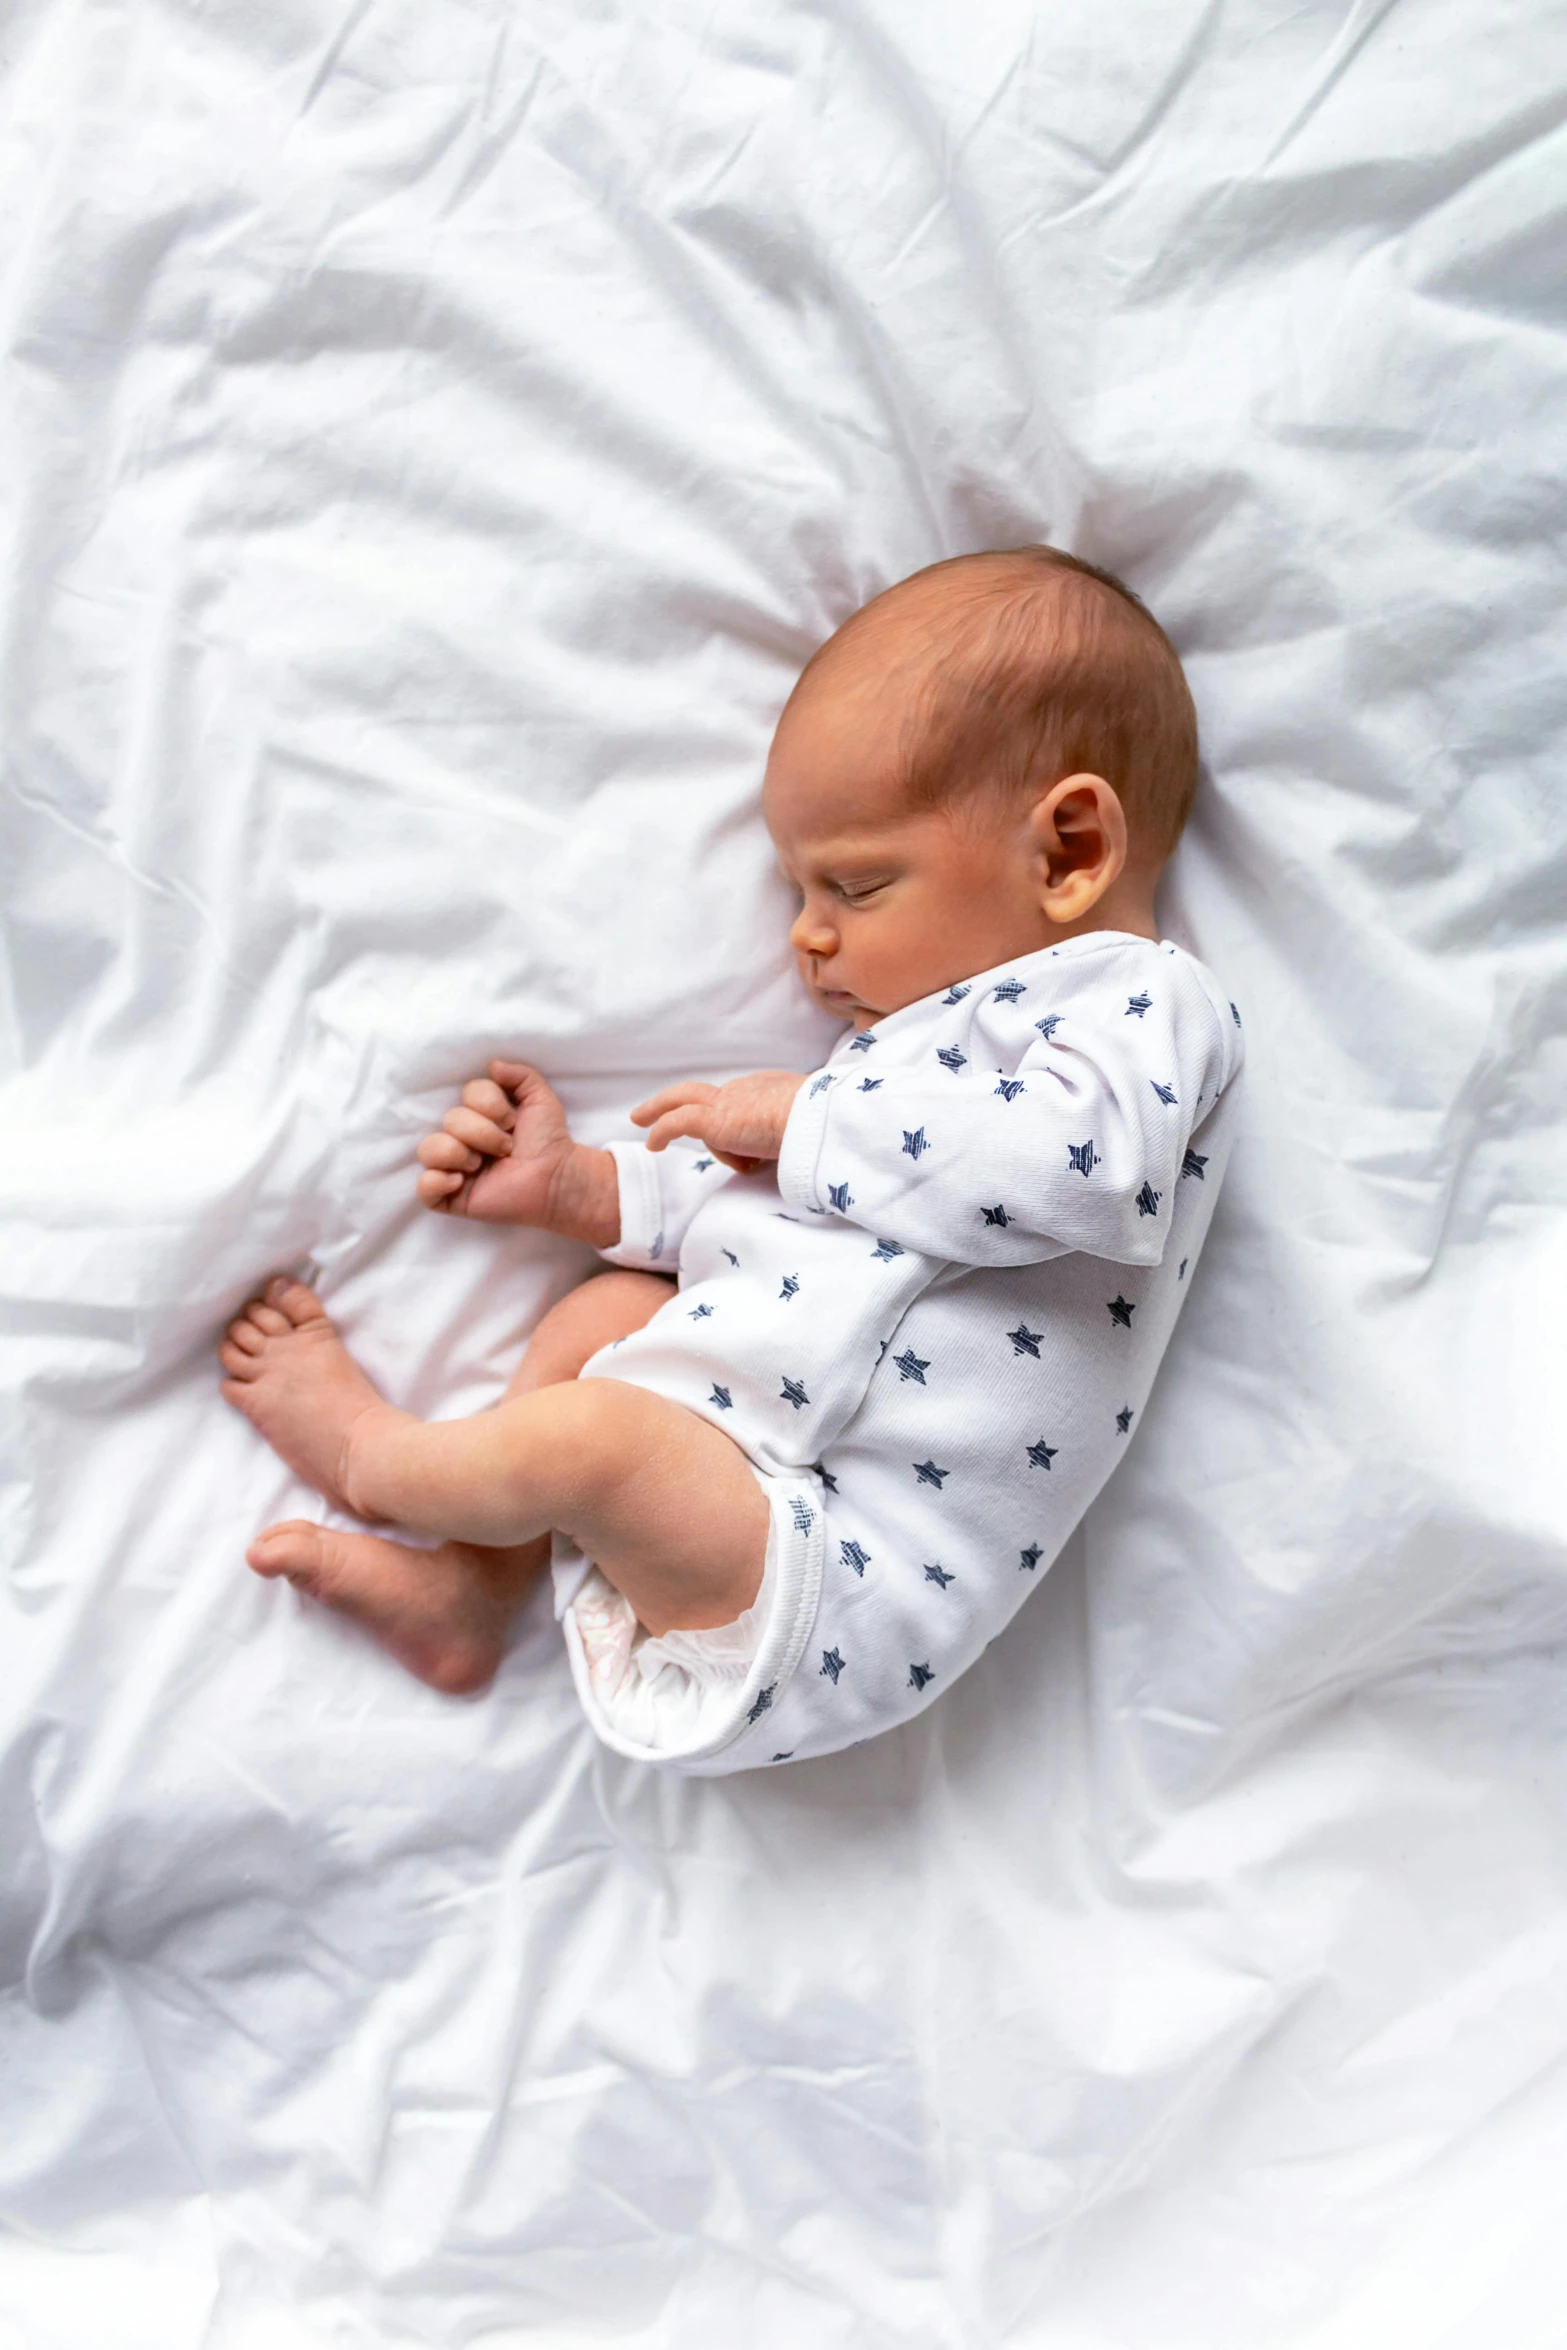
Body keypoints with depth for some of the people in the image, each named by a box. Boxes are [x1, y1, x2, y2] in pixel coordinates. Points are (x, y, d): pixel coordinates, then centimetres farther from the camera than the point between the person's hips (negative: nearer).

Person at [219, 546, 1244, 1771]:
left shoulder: (1147, 1004, -7)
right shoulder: (937, 1022, 20)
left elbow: (1086, 1157, -29)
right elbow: (762, 1211, 22)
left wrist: (807, 1117, -18)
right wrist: (579, 1184, 11)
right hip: (729, 1476, 10)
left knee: (582, 1433, -24)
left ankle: (369, 1449, 8)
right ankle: (471, 1589, 13)